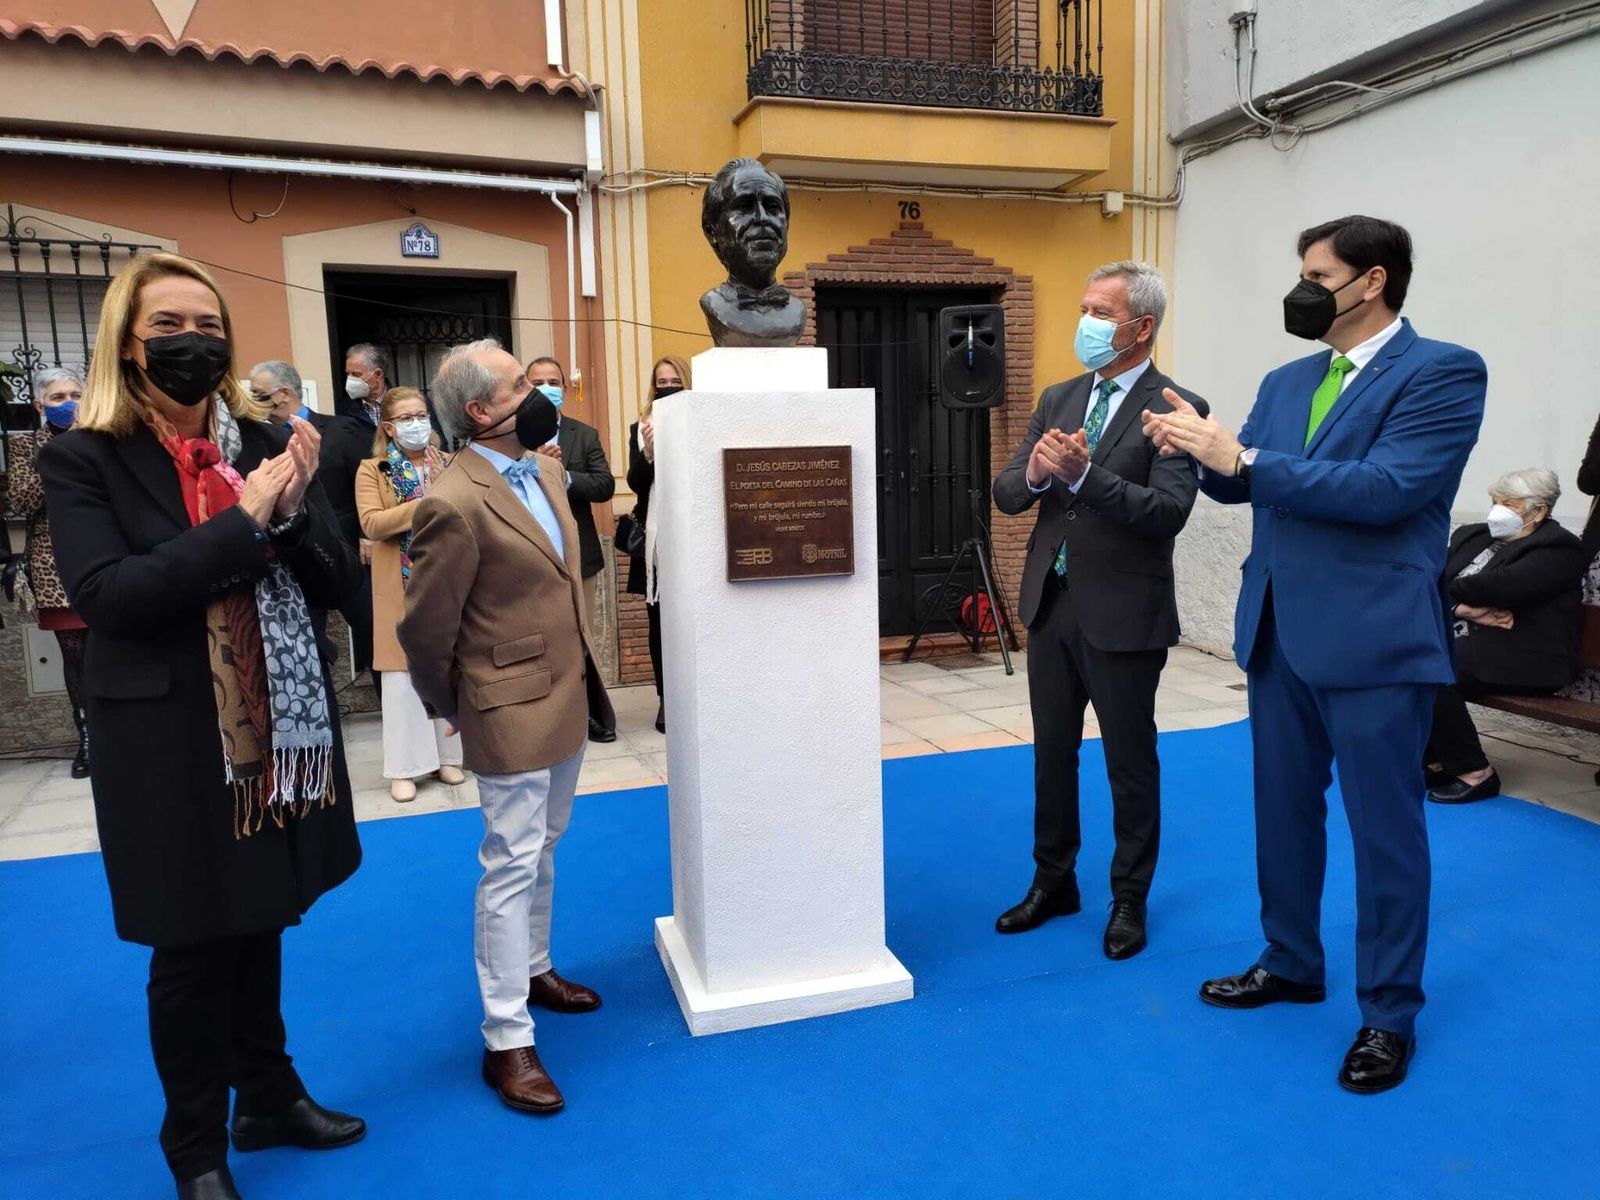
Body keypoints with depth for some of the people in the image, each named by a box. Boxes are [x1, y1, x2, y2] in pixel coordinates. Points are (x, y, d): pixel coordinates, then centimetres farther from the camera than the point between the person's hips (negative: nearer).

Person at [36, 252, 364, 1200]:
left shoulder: (269, 445, 3)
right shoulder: (84, 460, -6)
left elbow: (338, 584, 0)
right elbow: (106, 595, -19)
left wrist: (292, 509, -18)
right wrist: (242, 520, -22)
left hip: (277, 729, 4)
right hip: (170, 744, -3)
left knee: (260, 926, 19)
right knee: (191, 949, 11)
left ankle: (271, 1096, 39)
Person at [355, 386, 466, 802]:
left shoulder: (448, 465, 9)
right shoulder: (371, 471, 1)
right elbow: (372, 524, -14)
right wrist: (425, 503, -19)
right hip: (401, 588, -2)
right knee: (402, 675, 1)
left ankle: (447, 755, 20)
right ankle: (404, 767, 9)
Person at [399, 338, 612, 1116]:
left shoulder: (545, 472, 6)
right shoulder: (454, 504, -22)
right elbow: (424, 628, -15)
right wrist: (452, 708, 0)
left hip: (567, 696, 8)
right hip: (513, 710, -8)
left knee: (543, 851, 22)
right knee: (512, 867, 0)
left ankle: (533, 969, 41)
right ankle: (507, 1039, 13)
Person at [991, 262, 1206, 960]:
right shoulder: (1058, 399, 9)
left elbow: (1169, 511, -21)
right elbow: (1006, 495, 5)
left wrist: (1084, 474, -31)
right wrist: (1032, 474, -18)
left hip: (1123, 614, -6)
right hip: (1050, 606, 6)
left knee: (1130, 763, 9)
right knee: (1052, 753, 16)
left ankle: (1129, 899, 28)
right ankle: (1054, 882, 34)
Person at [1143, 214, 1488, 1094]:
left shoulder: (1442, 373, -10)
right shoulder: (1286, 382, 11)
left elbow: (1384, 489, -22)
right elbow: (1239, 483, 12)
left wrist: (1242, 458, -23)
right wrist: (1201, 448, -9)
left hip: (1375, 639, -7)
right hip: (1279, 633, 7)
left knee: (1384, 830, 6)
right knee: (1283, 811, 17)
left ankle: (1389, 1014, 23)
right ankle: (1291, 963, 36)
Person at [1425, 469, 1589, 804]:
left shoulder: (1558, 549, -3)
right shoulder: (1472, 536, 18)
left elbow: (1503, 586, -20)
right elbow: (1435, 579, 4)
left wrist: (1453, 593, -5)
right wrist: (1469, 608, -14)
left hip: (1519, 658, -7)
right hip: (1464, 642, 7)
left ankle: (1475, 773, -13)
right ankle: (1435, 759, -4)